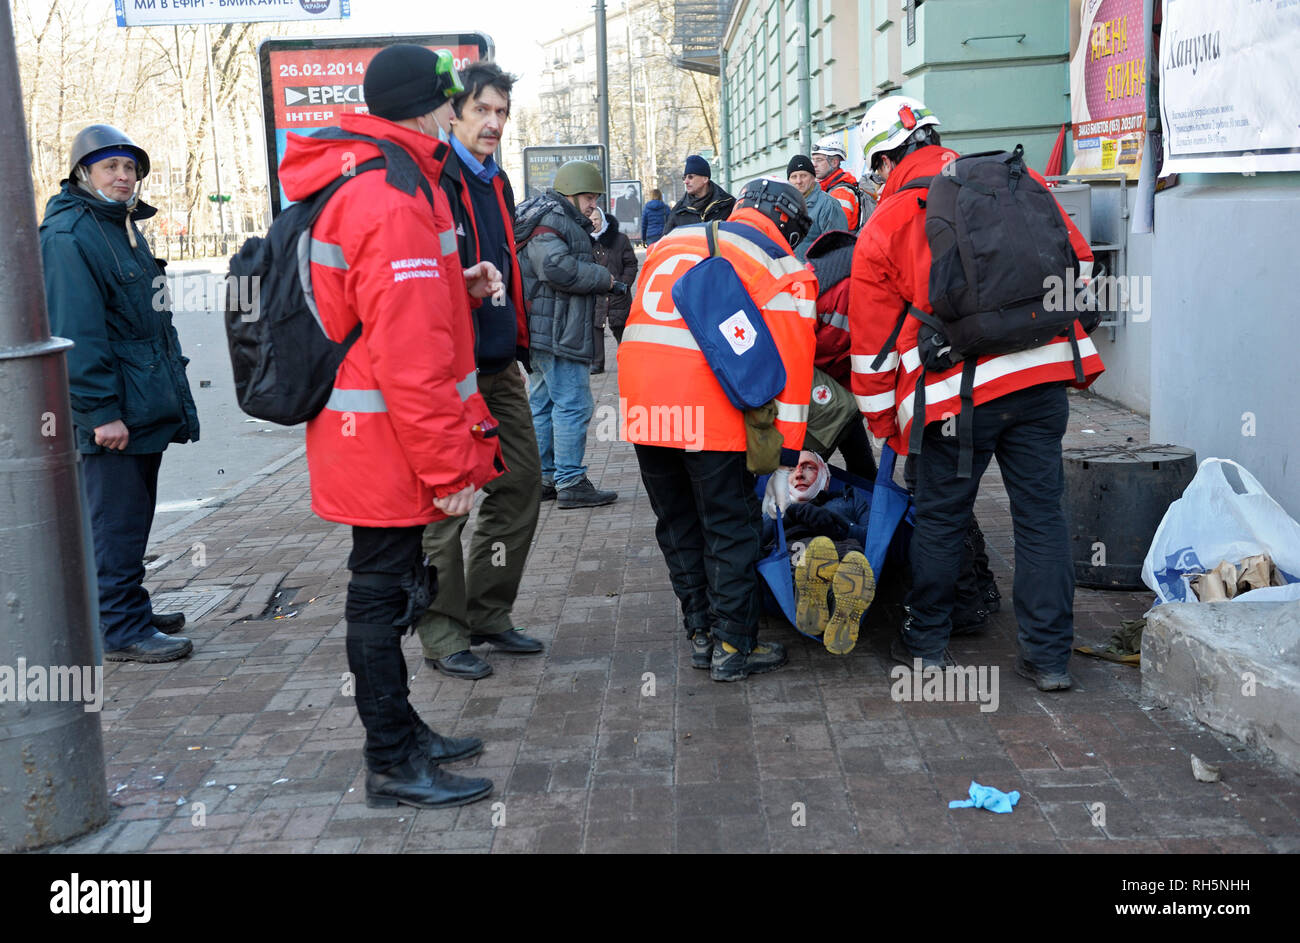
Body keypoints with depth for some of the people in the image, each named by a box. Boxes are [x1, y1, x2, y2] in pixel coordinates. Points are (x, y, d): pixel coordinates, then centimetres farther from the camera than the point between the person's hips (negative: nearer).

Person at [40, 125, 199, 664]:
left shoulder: (123, 226, 18)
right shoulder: (68, 236, -14)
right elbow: (76, 333, -20)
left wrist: (171, 390, 21)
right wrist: (101, 411, -23)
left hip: (145, 408, 10)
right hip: (113, 413, -10)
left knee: (131, 517, 18)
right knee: (116, 521, -3)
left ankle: (130, 612, 29)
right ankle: (121, 630, 5)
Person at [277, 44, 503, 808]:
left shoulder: (363, 181, 14)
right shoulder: (393, 199, -21)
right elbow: (408, 351, -25)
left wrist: (459, 286, 7)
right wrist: (448, 465, -21)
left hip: (371, 448, 10)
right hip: (389, 444, -10)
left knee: (389, 587, 19)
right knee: (385, 593, 0)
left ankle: (401, 733, 34)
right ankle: (393, 767, 13)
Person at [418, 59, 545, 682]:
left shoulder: (496, 181, 18)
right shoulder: (431, 177, -11)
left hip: (499, 363, 9)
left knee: (520, 483, 13)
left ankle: (488, 614, 26)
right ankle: (443, 634, 10)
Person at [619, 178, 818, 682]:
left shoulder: (671, 240, 21)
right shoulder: (782, 271, 4)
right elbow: (790, 366, -1)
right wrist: (786, 458, 2)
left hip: (641, 403, 6)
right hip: (710, 412, -5)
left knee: (677, 523, 19)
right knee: (730, 528, 8)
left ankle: (700, 633, 29)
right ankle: (733, 648, 15)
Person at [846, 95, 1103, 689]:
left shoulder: (883, 228, 4)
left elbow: (872, 346, 6)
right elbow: (1076, 262, 15)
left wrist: (886, 426, 16)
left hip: (956, 393, -3)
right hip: (1043, 377, 3)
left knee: (940, 518, 13)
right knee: (1040, 513, 10)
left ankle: (926, 642, 27)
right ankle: (1049, 655, 16)